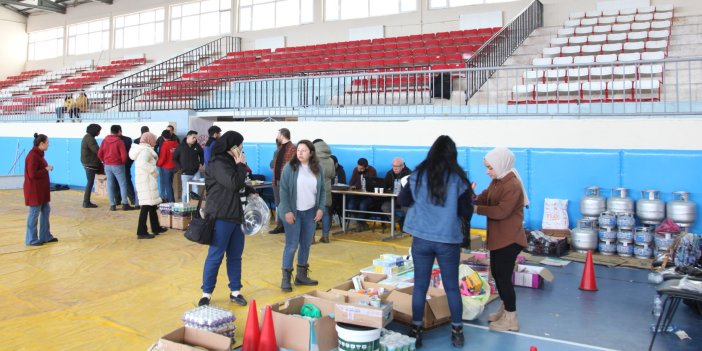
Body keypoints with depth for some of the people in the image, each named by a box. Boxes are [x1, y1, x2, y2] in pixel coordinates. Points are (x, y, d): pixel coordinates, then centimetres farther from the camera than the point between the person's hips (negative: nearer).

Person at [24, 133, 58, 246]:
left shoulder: (38, 154, 11)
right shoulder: (32, 156, -19)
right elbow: (32, 174, -23)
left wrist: (47, 168, 0)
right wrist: (46, 169, -16)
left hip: (41, 189, 10)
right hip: (34, 189, -10)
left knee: (46, 211, 14)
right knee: (34, 213, -1)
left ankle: (45, 236, 24)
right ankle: (31, 240, 9)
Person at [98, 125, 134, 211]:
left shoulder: (105, 140, 1)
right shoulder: (119, 141, -10)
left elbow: (99, 154, 1)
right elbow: (124, 155, -13)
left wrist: (104, 161, 16)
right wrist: (123, 162, 6)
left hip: (107, 165, 4)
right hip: (118, 165, -4)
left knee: (110, 185, 7)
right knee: (123, 184, 3)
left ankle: (112, 205, 8)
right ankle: (124, 204, 1)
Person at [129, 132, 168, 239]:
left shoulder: (142, 149, 18)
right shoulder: (145, 150, -14)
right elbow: (143, 163, -30)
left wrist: (152, 171, 4)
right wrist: (154, 170, -19)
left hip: (145, 181, 11)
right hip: (147, 181, -10)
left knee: (152, 204, 17)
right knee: (147, 205, -9)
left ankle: (156, 228, 26)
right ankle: (141, 232, -8)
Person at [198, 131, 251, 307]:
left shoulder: (232, 162, 13)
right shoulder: (218, 164, -14)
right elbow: (234, 183, -23)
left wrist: (251, 192, 8)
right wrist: (241, 165, -12)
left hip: (236, 215, 8)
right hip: (221, 217, -8)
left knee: (235, 256, 12)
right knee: (215, 256, -1)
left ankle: (235, 291, 21)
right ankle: (206, 293, 10)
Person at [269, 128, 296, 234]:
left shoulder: (292, 148, -13)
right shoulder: (281, 148, 17)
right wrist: (274, 178, 17)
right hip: (277, 180, 9)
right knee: (278, 204, 14)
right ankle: (280, 225, 22)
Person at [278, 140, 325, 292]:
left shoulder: (318, 169, 2)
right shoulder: (290, 167, -8)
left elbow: (322, 190, 9)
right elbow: (283, 190, -8)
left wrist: (321, 208, -1)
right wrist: (287, 211, -14)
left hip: (310, 212, 4)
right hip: (293, 212, -4)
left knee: (306, 244, 11)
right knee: (291, 245, -3)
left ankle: (301, 275, 23)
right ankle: (286, 278, 7)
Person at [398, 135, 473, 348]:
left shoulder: (418, 175, -3)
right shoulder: (458, 179, -8)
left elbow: (402, 201, 9)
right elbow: (467, 213, -3)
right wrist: (469, 197, 15)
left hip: (421, 239, 1)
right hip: (448, 241, -1)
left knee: (420, 286, 10)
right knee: (452, 287, 12)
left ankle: (416, 330, 17)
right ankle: (457, 332, 22)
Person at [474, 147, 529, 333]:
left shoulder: (513, 185, -23)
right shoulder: (496, 181, 9)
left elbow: (502, 211, -29)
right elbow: (485, 197, 7)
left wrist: (476, 209, -27)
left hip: (509, 239, -10)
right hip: (497, 237, 10)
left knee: (504, 276, -3)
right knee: (496, 272, 19)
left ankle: (511, 319, 9)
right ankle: (504, 308, 36)